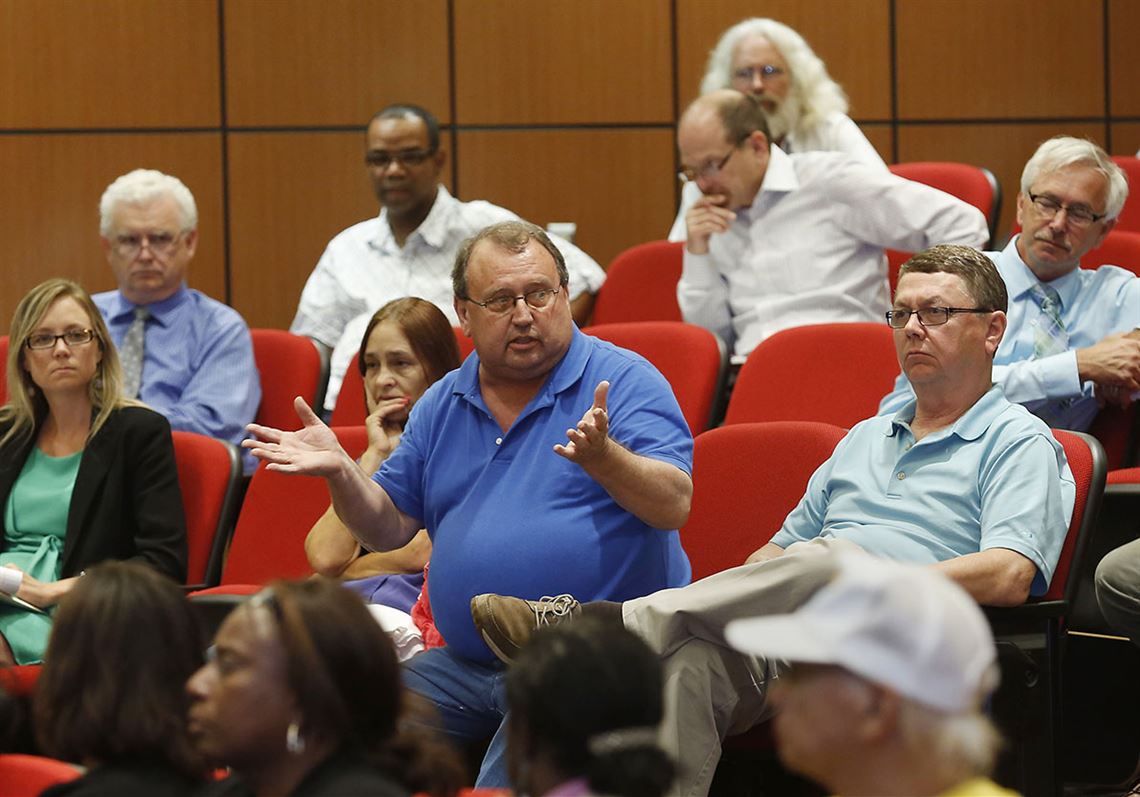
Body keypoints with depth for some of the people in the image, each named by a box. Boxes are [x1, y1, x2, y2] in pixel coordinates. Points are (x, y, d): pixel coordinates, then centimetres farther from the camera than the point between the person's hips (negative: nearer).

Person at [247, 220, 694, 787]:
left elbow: (675, 506, -14)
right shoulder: (442, 406, 17)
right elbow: (389, 528, 18)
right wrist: (340, 472, -1)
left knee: (505, 783, -30)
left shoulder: (623, 379, -2)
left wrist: (603, 459, -32)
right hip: (464, 665, 6)